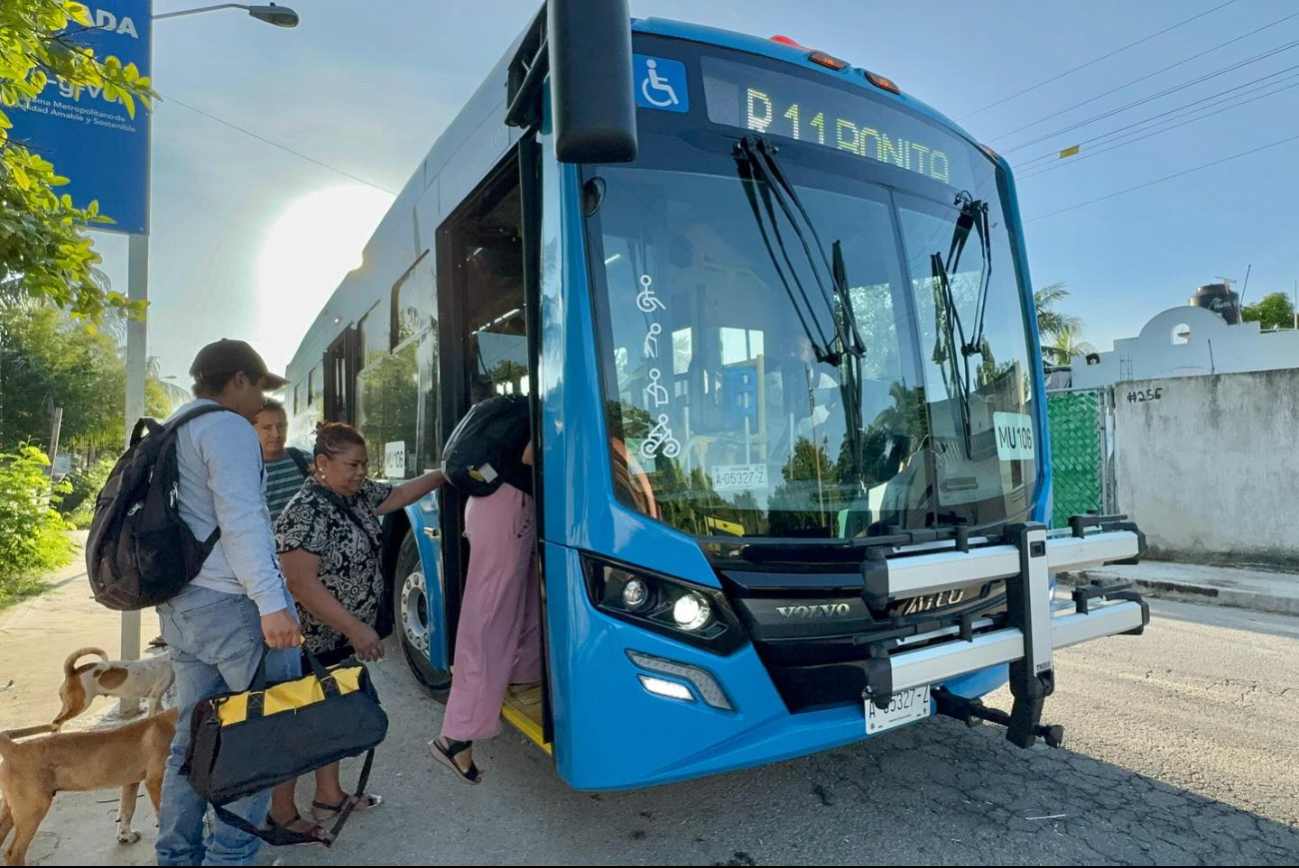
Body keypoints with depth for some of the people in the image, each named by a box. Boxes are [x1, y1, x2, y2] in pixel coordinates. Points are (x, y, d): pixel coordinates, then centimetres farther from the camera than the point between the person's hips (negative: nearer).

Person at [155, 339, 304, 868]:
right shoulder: (229, 428, -10)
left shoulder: (170, 434, 20)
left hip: (180, 604, 9)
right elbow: (240, 519, -22)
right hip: (232, 604, -9)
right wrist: (271, 603, -26)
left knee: (192, 737, 16)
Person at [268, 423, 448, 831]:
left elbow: (397, 495, 20)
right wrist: (356, 628, -28)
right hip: (313, 639, -9)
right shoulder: (306, 512, -25)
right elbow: (302, 583, -28)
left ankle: (329, 796, 32)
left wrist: (444, 475, 16)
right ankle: (282, 811, 21)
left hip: (344, 636, 9)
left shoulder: (357, 494, 1)